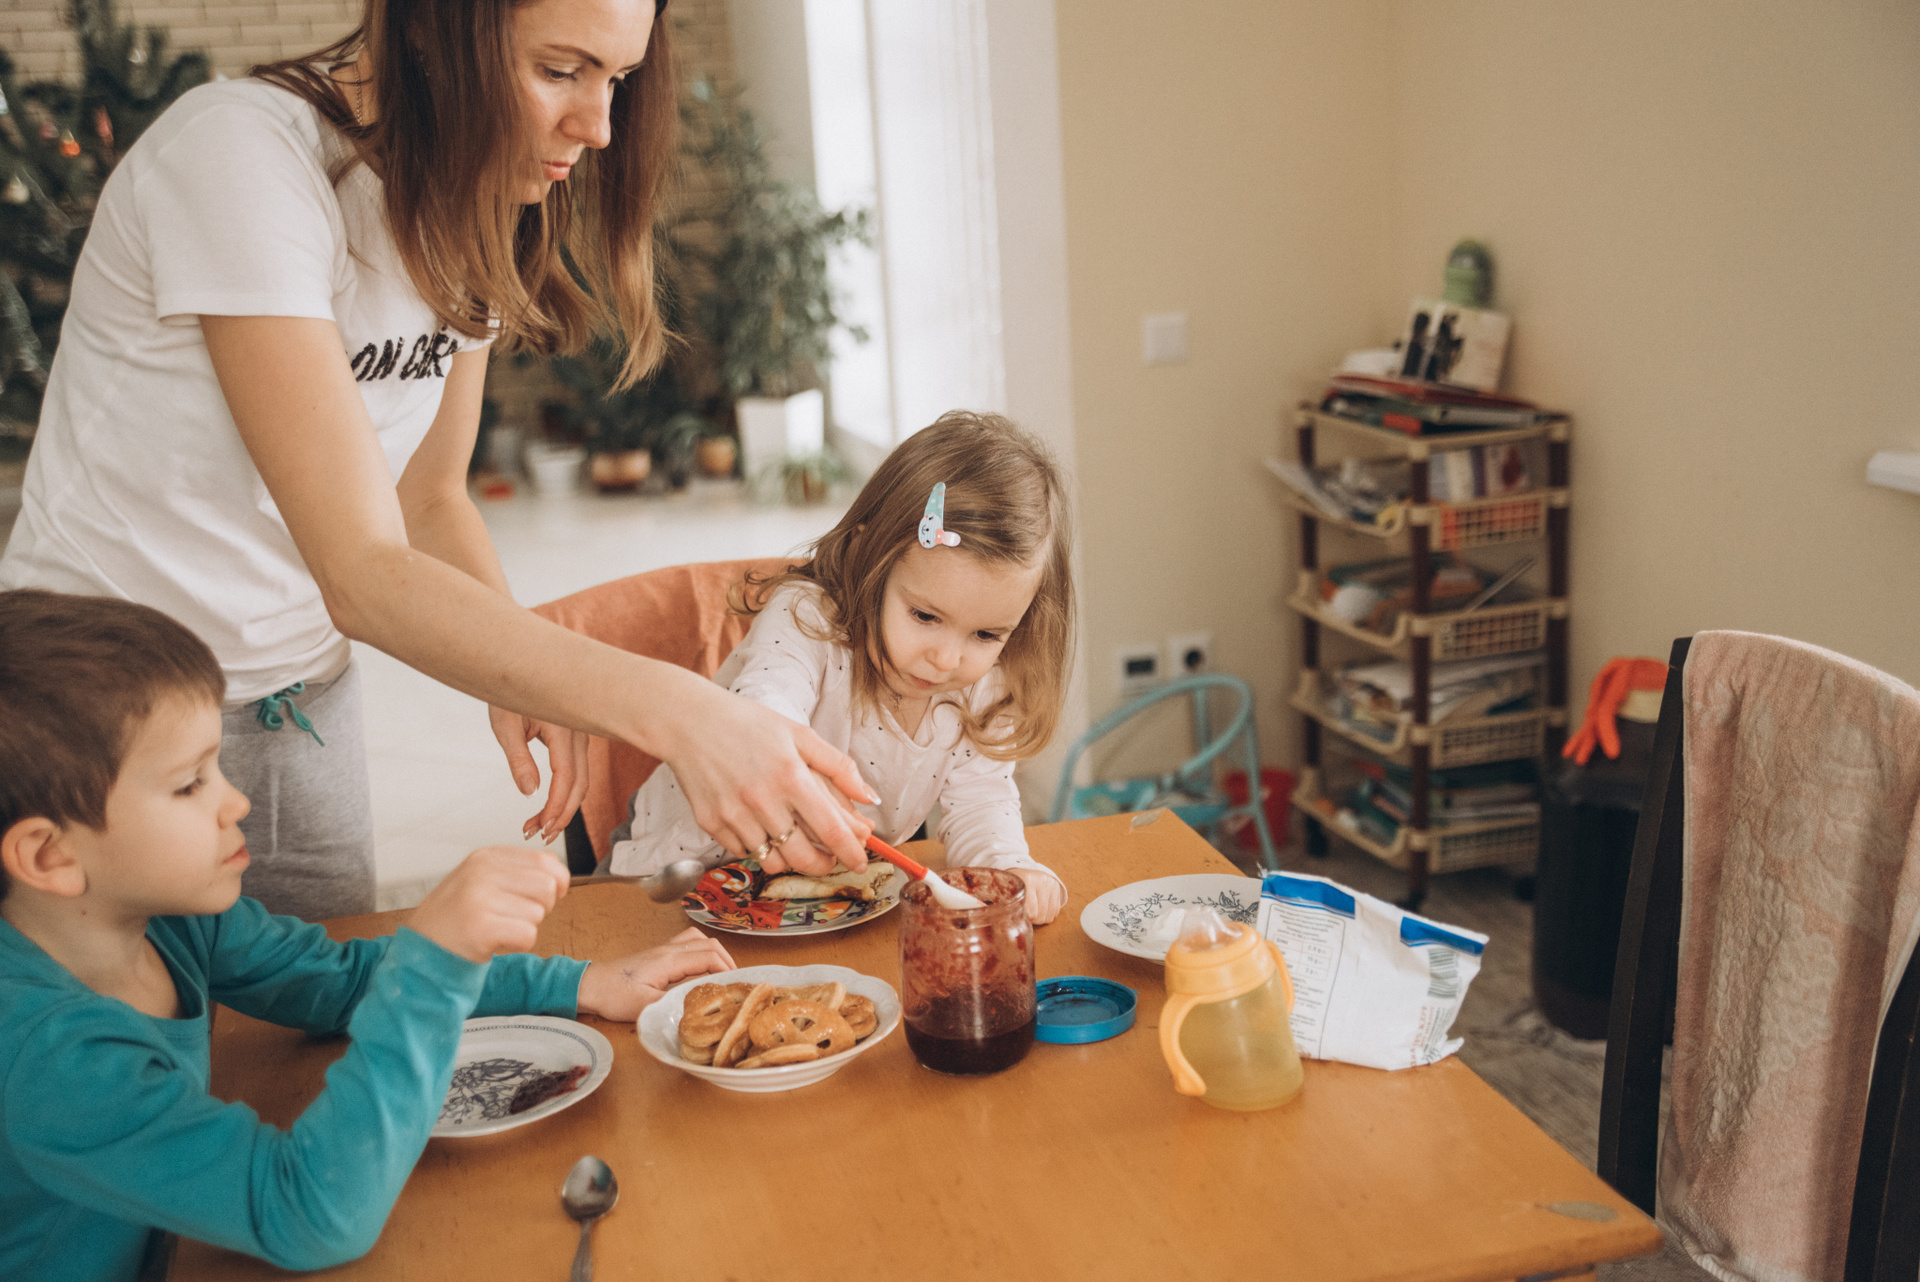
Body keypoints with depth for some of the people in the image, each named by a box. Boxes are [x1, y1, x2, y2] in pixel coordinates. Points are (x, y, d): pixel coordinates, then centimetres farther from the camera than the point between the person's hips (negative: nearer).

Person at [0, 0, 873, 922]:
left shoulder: (478, 203, -2)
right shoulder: (243, 152, -25)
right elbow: (362, 573, -32)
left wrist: (520, 676, -14)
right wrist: (675, 714, -40)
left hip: (305, 699, 7)